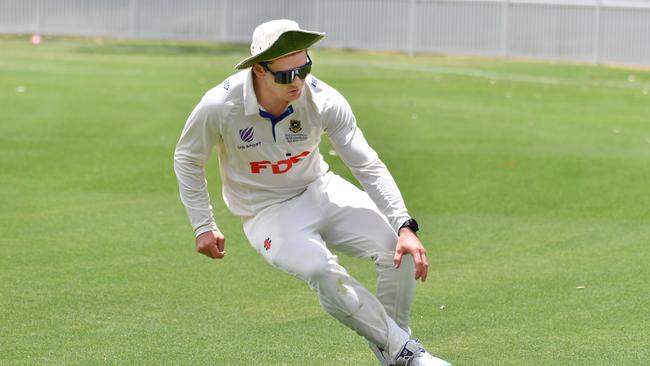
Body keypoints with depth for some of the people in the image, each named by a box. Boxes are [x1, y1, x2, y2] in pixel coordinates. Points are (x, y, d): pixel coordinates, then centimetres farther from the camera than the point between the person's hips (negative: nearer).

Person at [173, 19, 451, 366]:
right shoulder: (219, 107, -23)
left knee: (399, 247, -19)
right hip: (267, 213, -3)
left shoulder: (324, 100, -20)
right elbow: (187, 159, -4)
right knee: (323, 271, -32)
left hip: (320, 191, 3)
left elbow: (368, 167, -18)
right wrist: (203, 226, -4)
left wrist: (405, 226, -29)